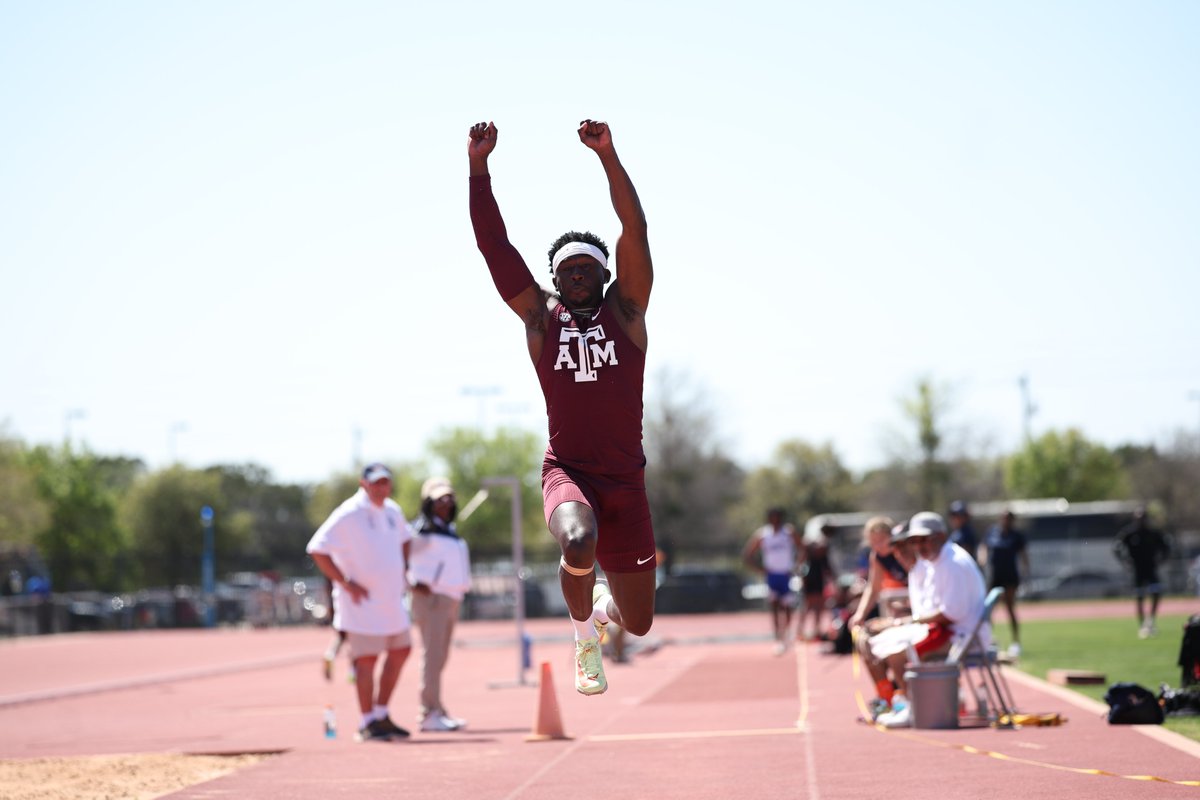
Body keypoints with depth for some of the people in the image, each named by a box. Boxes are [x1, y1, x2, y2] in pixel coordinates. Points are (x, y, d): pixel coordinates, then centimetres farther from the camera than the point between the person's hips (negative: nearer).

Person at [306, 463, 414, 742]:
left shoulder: (393, 511, 8)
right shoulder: (348, 515, -15)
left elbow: (404, 539, 29)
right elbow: (317, 549, -18)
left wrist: (402, 573, 14)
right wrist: (346, 583, -19)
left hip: (392, 599, 8)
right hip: (362, 601, -8)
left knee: (400, 651, 13)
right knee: (367, 658, -6)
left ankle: (381, 715, 24)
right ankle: (368, 724, 3)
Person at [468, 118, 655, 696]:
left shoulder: (624, 310, 4)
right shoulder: (539, 316, 5)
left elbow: (635, 229, -8)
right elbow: (494, 245, -1)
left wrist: (607, 155, -19)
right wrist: (478, 166, -11)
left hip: (625, 480, 1)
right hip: (566, 471, -1)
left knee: (638, 622, 7)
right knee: (579, 542, -37)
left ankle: (600, 604, 47)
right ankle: (584, 634, -4)